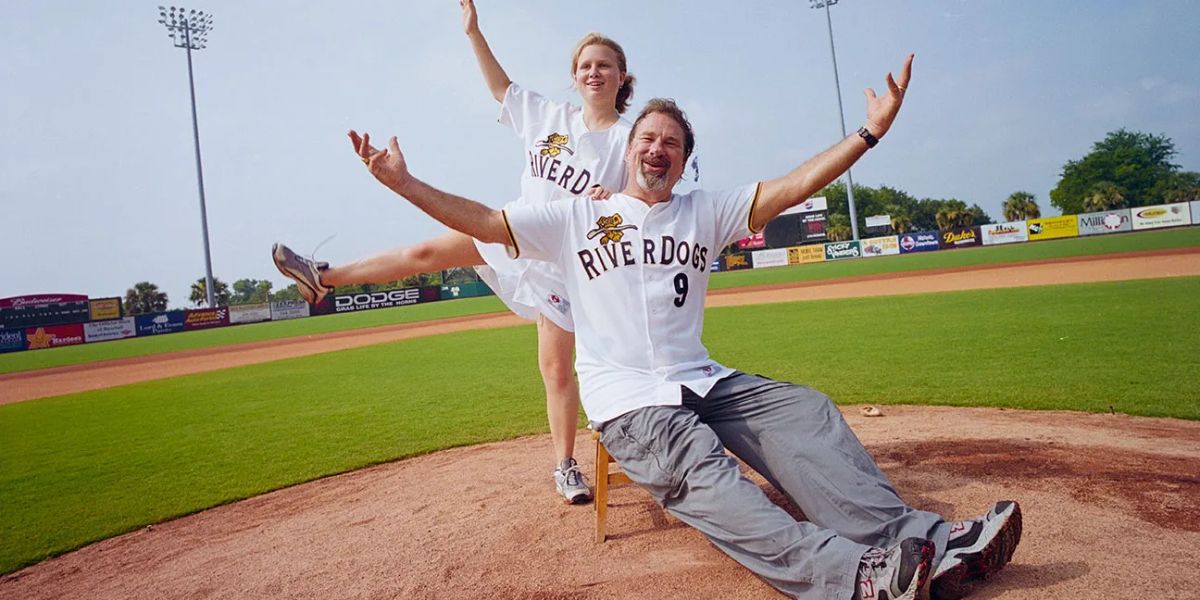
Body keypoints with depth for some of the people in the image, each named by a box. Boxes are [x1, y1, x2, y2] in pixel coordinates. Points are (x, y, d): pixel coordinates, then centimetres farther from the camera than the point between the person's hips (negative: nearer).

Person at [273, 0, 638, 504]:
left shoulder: (628, 139, -10)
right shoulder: (549, 116, 2)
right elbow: (501, 87, 14)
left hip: (564, 262, -4)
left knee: (556, 370, -2)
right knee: (425, 253, 6)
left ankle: (565, 467, 15)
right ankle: (323, 278, 23)